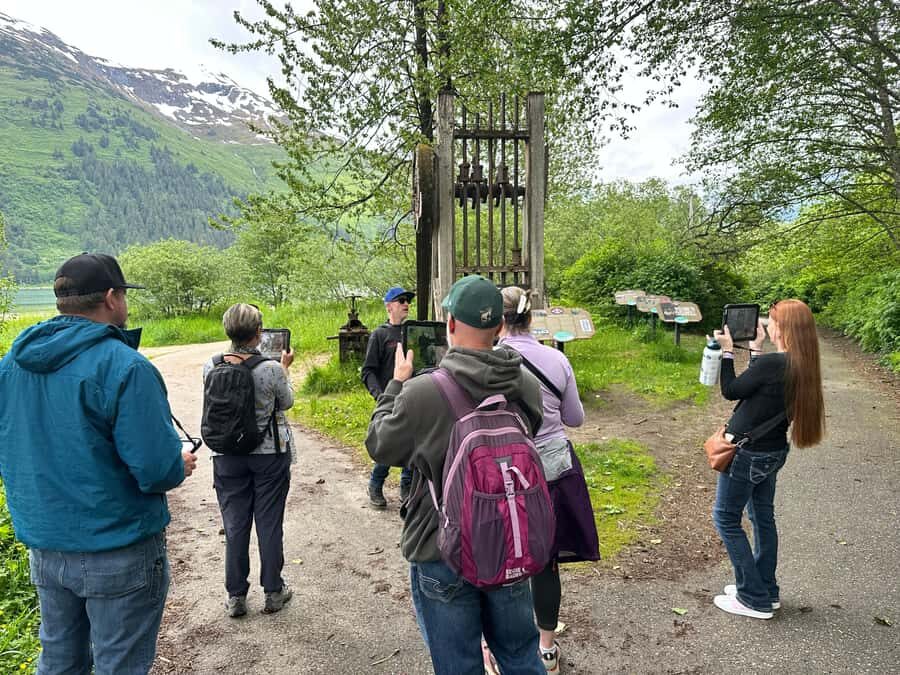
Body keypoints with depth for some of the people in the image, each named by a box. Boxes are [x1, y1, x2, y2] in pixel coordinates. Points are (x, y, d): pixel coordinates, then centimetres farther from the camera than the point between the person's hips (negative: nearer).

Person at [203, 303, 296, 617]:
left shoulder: (211, 367, -9)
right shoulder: (272, 369, -19)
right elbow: (286, 402, -1)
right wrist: (285, 368, 11)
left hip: (228, 456, 3)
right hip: (271, 453, -2)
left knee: (235, 525, 13)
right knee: (269, 523, 11)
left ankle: (236, 596, 23)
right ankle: (273, 591, 24)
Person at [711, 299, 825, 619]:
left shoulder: (771, 363, -27)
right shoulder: (803, 365, -1)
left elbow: (731, 391, -13)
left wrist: (727, 351, -4)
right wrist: (755, 349, 13)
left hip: (747, 453, -8)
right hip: (773, 452, 9)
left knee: (726, 518, 7)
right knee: (763, 517, 21)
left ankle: (754, 599, 13)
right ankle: (767, 591, 34)